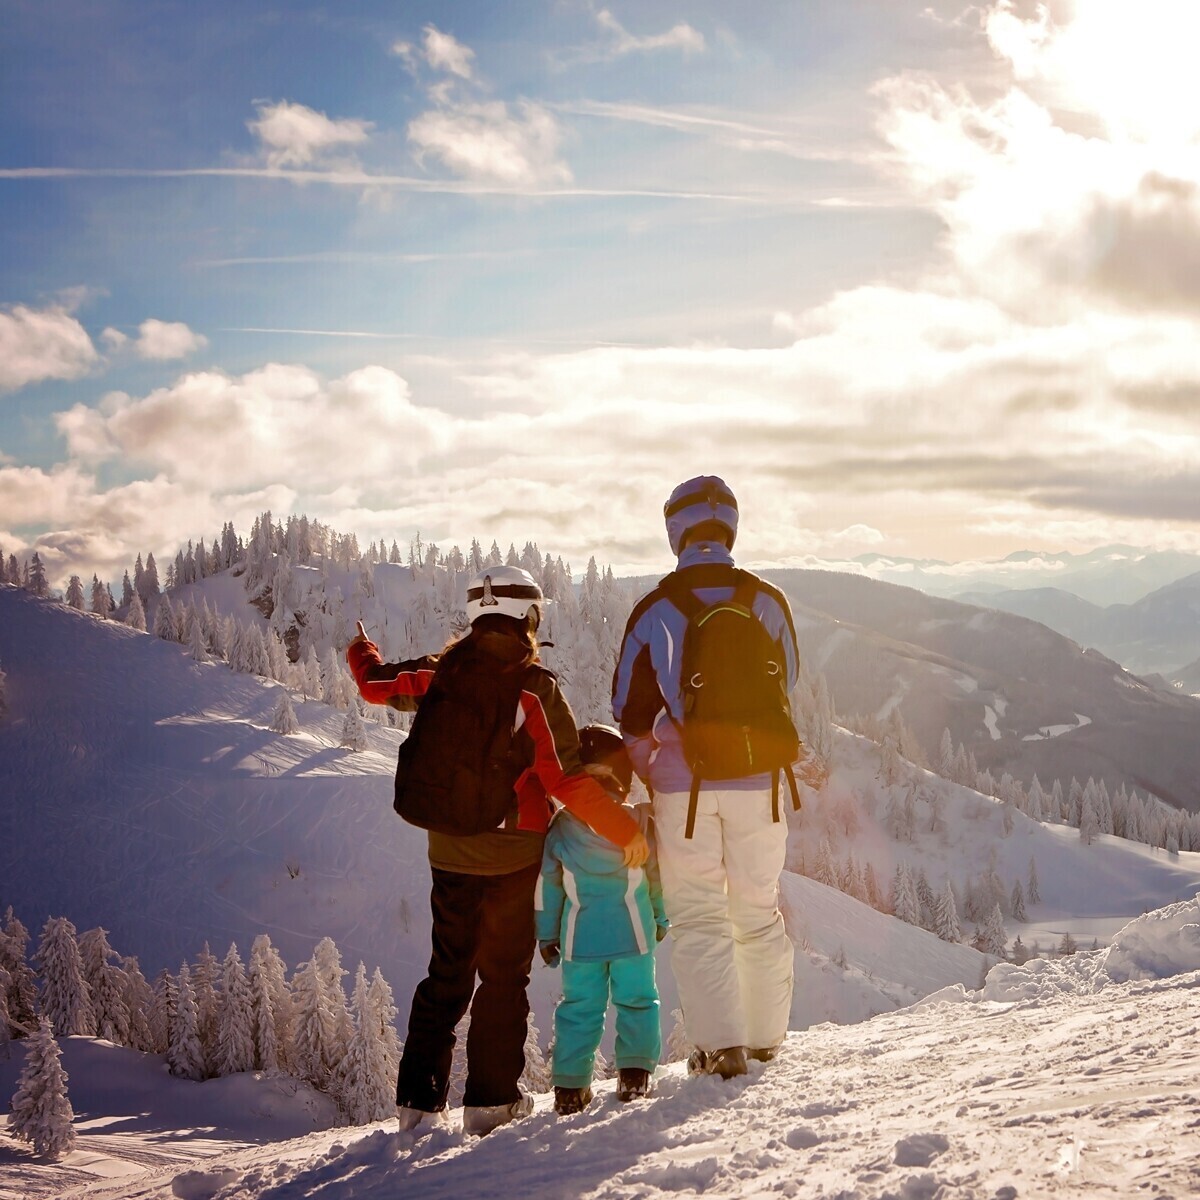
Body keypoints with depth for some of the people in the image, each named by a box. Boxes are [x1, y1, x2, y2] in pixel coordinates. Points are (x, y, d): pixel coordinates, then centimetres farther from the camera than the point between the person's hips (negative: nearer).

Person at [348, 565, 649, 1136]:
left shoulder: (440, 674, -2)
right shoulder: (535, 689, -15)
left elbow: (376, 683, 16)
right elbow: (567, 780, -17)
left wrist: (361, 651, 40)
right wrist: (626, 831, -9)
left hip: (450, 852, 4)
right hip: (515, 855, -4)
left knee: (447, 976, 15)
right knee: (503, 976, 9)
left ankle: (419, 1100, 13)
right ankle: (491, 1100, 10)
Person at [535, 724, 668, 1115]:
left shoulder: (561, 825, -1)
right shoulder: (639, 821, -4)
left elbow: (547, 884, 3)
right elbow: (658, 874, 4)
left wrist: (546, 934, 13)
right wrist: (660, 917, 20)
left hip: (580, 937, 1)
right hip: (632, 933, -1)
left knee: (579, 1007, 7)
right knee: (636, 999, 11)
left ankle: (570, 1085, 6)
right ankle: (636, 1071, 6)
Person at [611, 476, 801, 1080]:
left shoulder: (654, 610, -5)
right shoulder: (768, 601, 0)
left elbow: (632, 711, -1)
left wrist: (651, 778, 14)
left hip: (684, 783, -2)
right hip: (757, 781, 2)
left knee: (698, 917, 6)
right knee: (759, 911, 15)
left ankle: (721, 1042, -2)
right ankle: (766, 1035, 22)